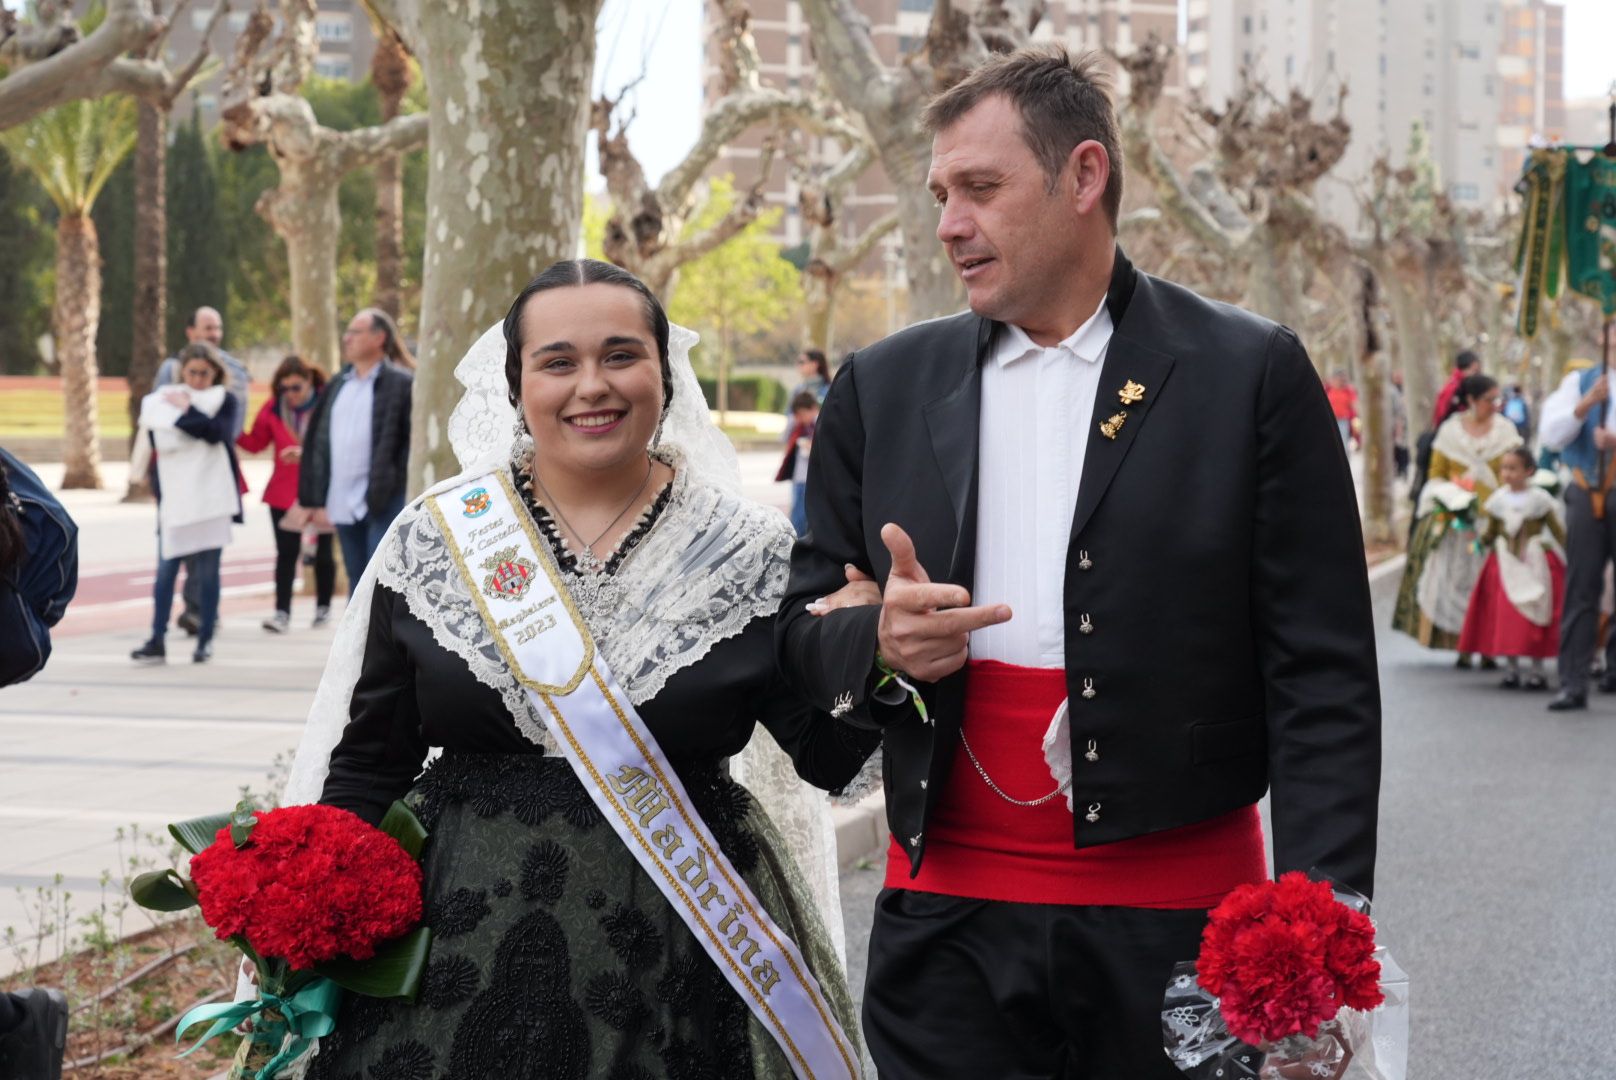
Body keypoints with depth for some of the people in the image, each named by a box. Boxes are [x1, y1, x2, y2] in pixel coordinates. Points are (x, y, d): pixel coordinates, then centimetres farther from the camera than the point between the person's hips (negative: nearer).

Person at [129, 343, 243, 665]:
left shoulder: (223, 401, 7)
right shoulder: (164, 400, 10)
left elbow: (217, 432, -13)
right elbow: (157, 439, -5)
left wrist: (185, 411, -9)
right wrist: (195, 422, -14)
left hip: (211, 494, -1)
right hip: (175, 495, 1)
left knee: (208, 570, 2)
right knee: (166, 568, -2)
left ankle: (205, 640, 8)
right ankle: (157, 641, 0)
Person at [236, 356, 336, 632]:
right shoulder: (273, 408, 1)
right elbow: (255, 443, 5)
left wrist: (305, 453, -25)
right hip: (284, 493, 1)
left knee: (322, 552, 11)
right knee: (286, 552, -6)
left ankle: (323, 607, 27)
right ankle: (282, 612, -7)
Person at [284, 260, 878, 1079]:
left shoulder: (747, 551, -1)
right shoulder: (433, 538, 1)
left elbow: (826, 752, -7)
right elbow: (365, 763, 6)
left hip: (674, 963, 0)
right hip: (461, 947, 1)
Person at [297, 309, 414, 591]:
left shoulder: (401, 384, -5)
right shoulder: (338, 385, 15)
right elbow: (318, 443, 15)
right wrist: (317, 500, 10)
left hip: (385, 503, -7)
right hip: (343, 503, 7)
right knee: (357, 582, 13)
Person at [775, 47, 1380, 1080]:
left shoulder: (1253, 374, -2)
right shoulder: (884, 387, 8)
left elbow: (1323, 678, -4)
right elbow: (803, 631, 13)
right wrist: (880, 645, -11)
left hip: (1176, 922, -2)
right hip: (946, 922, 3)